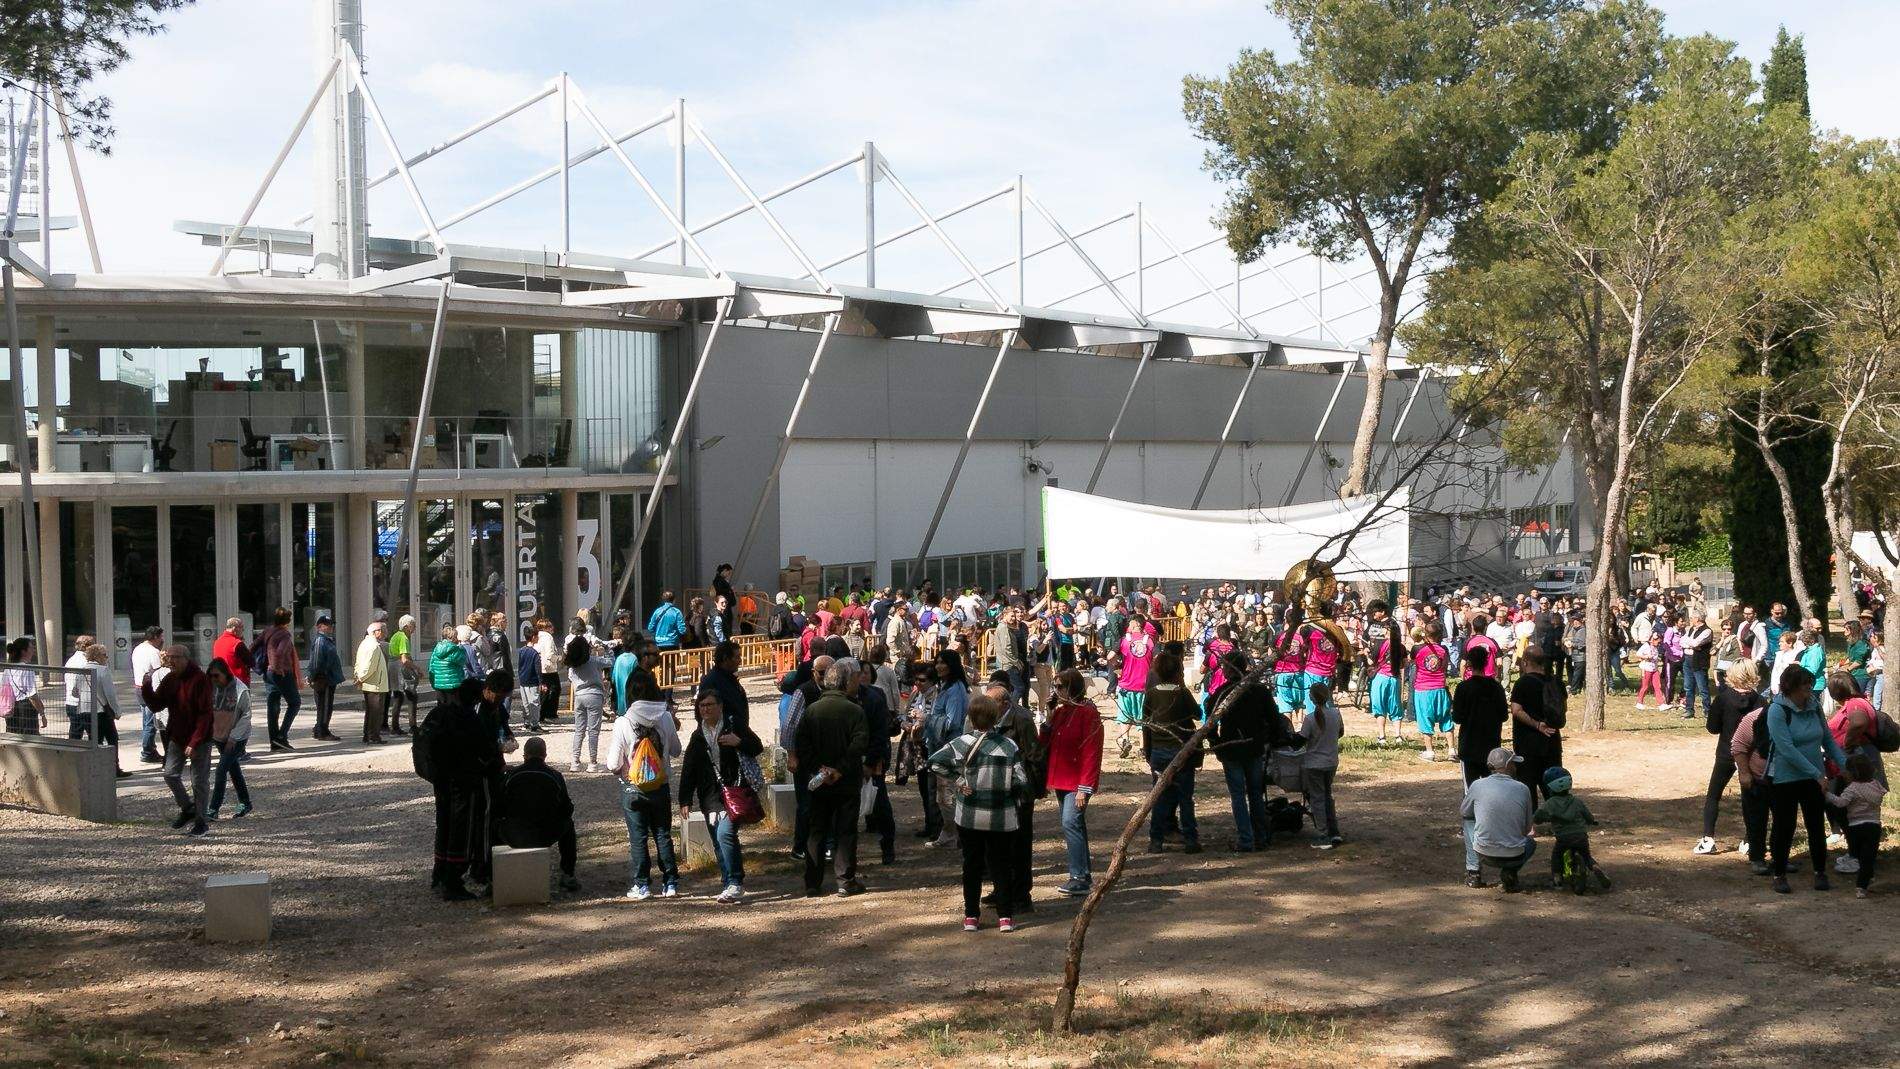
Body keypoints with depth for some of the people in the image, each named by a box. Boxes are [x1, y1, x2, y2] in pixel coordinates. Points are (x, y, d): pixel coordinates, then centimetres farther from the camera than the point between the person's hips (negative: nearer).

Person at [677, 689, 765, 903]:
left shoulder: (734, 726, 1)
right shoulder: (697, 736, 15)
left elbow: (757, 747, 5)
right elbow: (688, 770, 16)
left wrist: (739, 743, -15)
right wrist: (685, 800, 11)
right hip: (710, 797, 6)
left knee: (725, 833, -20)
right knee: (718, 843, 7)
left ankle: (734, 884, -15)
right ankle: (731, 885, 15)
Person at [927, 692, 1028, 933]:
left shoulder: (962, 743, -10)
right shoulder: (1009, 746, -9)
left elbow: (935, 762, -19)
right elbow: (1021, 780, -11)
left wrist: (957, 780, -9)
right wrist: (1016, 800, 8)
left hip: (969, 815, 0)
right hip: (1001, 816, 0)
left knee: (972, 864, 12)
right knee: (1000, 864, 11)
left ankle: (971, 916, 14)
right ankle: (1004, 917, 8)